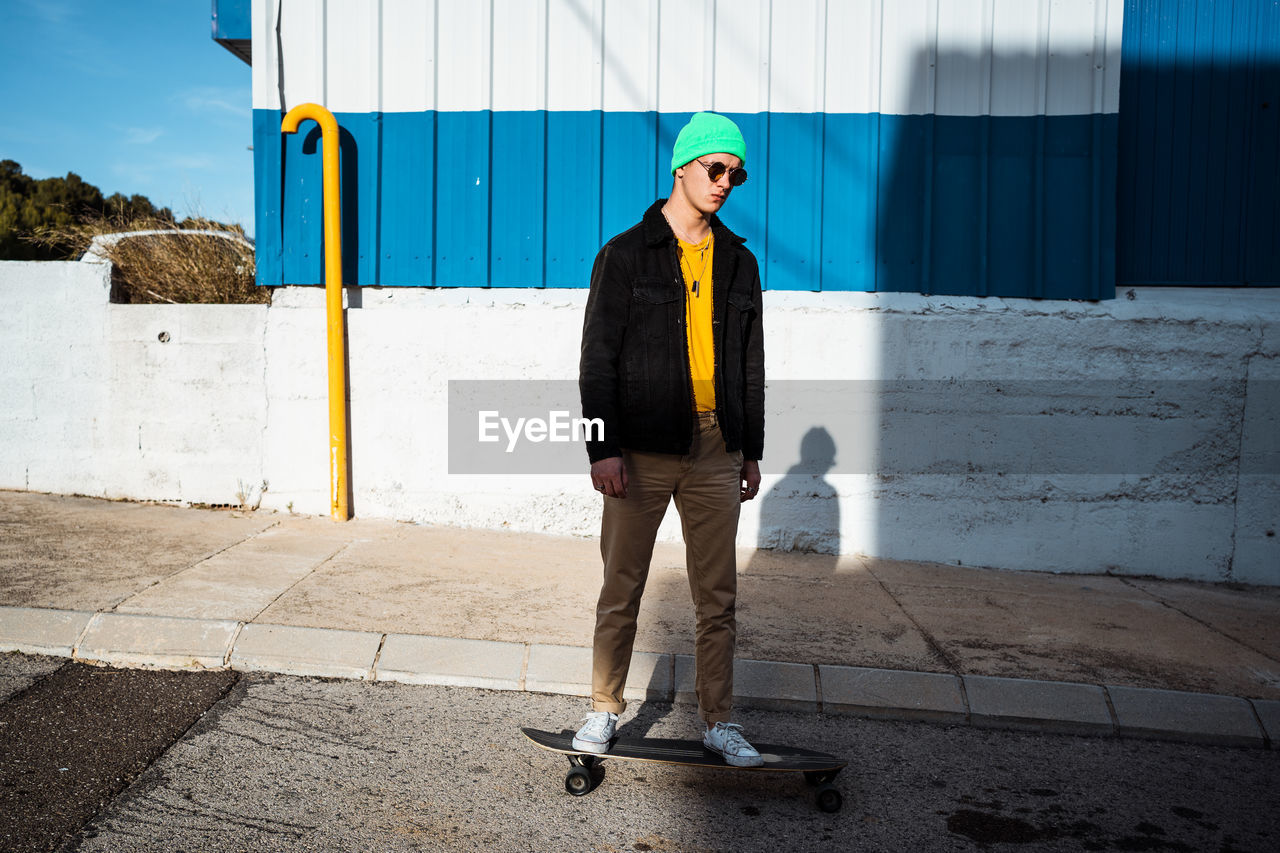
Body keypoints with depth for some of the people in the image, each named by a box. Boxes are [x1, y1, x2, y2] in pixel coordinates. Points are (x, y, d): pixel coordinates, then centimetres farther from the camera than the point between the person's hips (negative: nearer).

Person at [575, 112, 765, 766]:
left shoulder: (739, 262, 13)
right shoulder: (626, 253, 0)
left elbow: (750, 365, 17)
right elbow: (598, 358, -4)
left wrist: (751, 450, 14)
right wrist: (602, 448, -11)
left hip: (715, 453, 4)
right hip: (641, 452, -3)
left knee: (718, 598, 9)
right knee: (621, 594, 6)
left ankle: (718, 721, 22)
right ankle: (604, 712, 23)